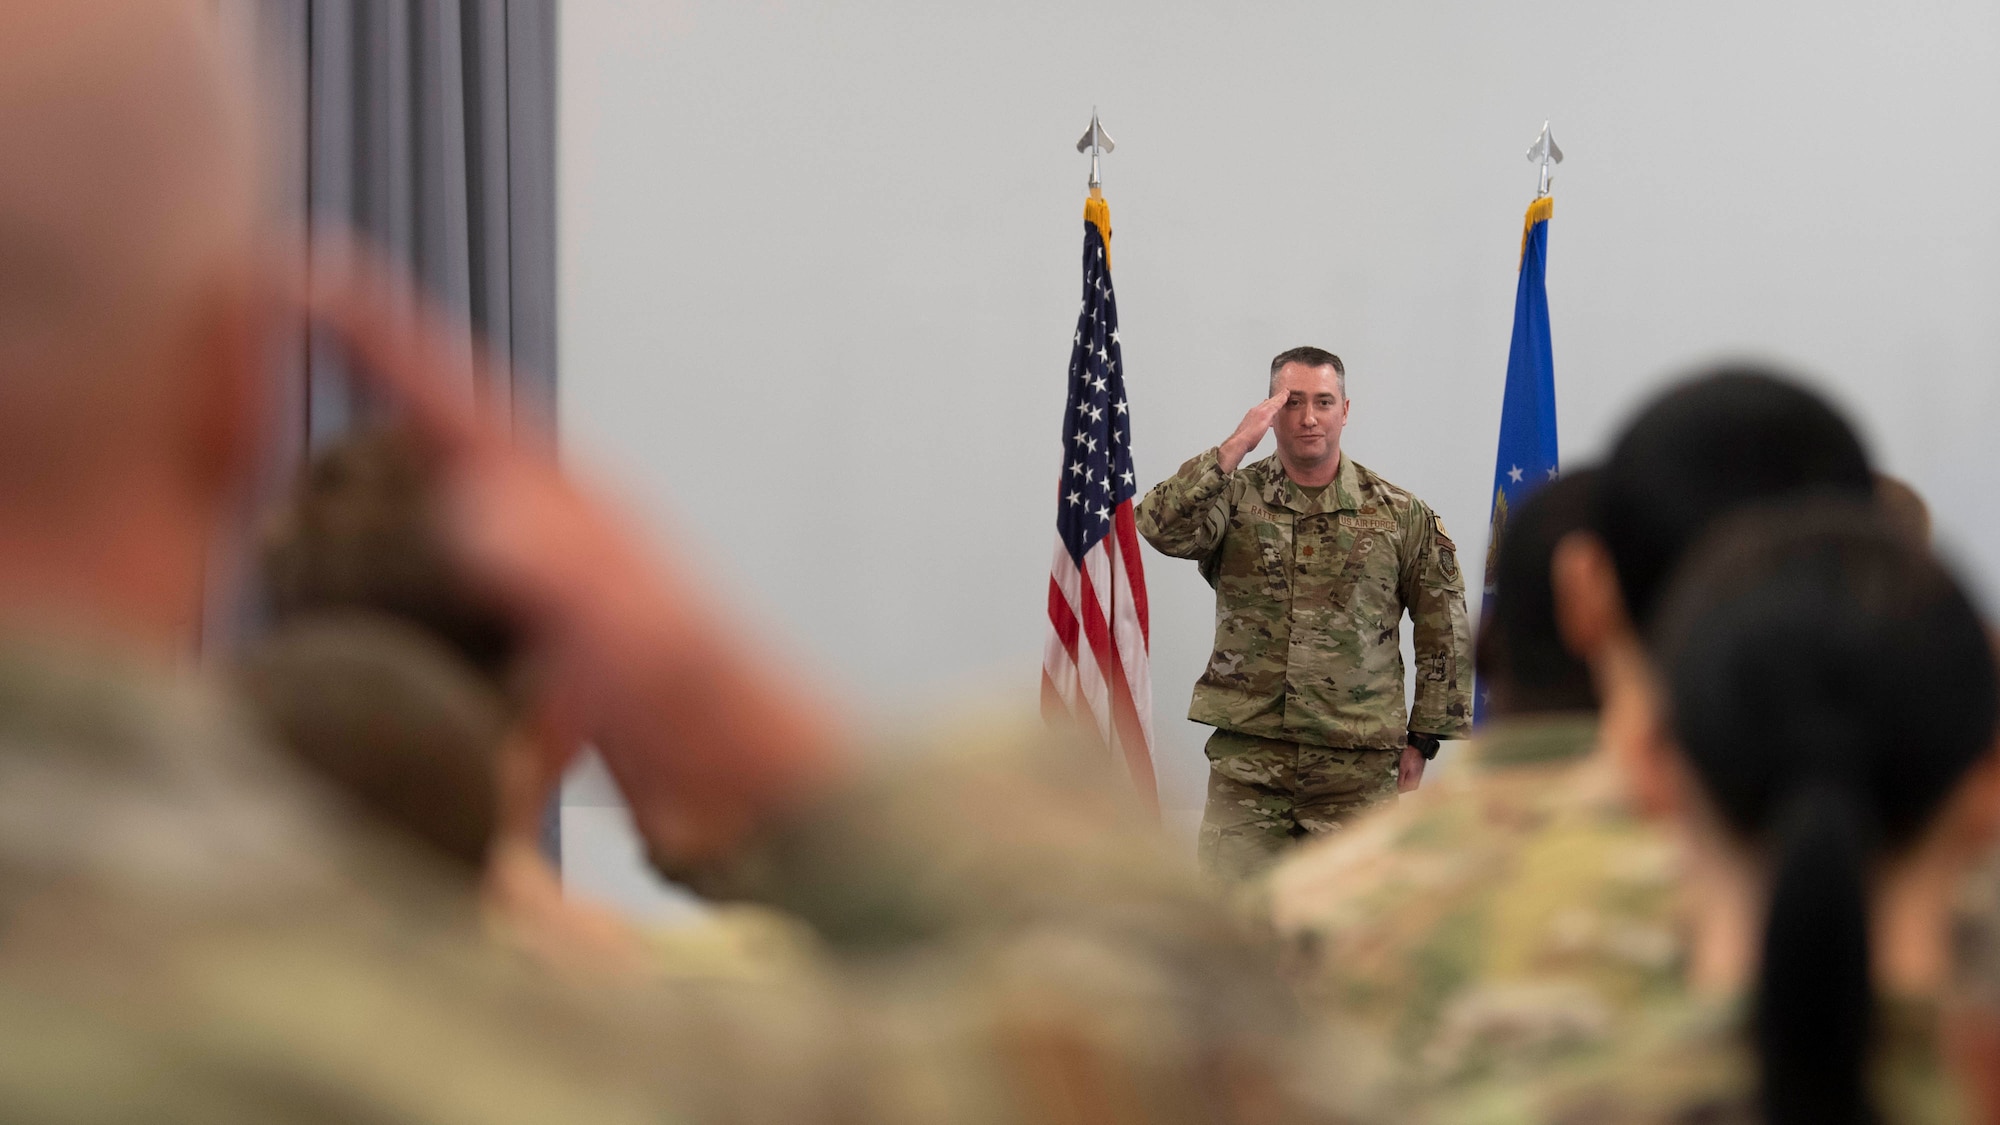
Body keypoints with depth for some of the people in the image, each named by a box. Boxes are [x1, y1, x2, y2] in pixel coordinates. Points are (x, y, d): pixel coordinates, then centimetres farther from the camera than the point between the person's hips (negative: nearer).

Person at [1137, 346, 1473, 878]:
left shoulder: (1401, 515, 5)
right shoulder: (1236, 498, 4)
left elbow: (1444, 635, 9)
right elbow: (1163, 529, -17)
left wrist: (1421, 738, 5)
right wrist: (1234, 448, -17)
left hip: (1358, 766, 0)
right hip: (1247, 759, 0)